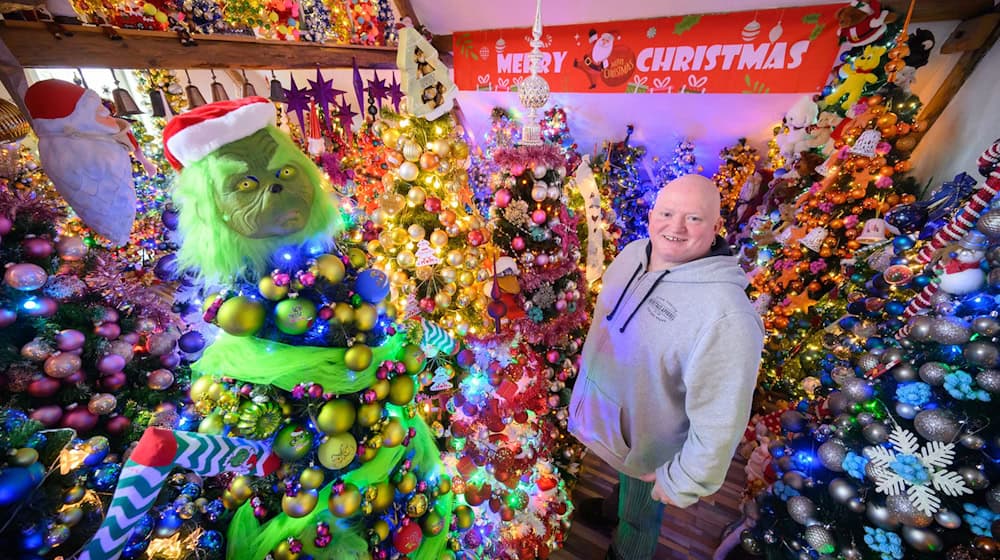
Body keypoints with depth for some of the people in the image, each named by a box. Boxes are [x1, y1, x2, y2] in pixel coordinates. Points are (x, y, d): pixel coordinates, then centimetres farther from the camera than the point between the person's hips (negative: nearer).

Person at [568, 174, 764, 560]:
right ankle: (615, 505, 70)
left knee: (639, 517, 27)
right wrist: (589, 358, 17)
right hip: (605, 415, 6)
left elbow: (720, 420, -28)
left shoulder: (727, 316, -36)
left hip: (648, 448, -6)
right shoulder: (632, 253, -12)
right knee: (624, 482, 38)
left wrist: (683, 484, -16)